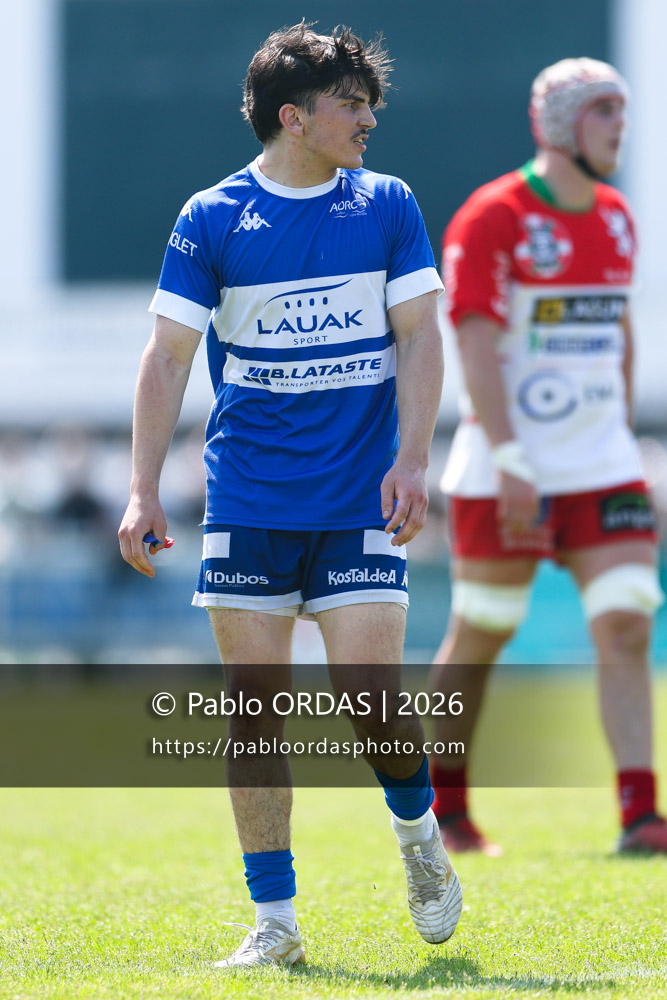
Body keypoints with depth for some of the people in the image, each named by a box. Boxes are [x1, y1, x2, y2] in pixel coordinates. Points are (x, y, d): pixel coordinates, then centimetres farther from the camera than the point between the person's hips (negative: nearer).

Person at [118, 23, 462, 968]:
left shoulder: (389, 206, 5)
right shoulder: (212, 220, 1)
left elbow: (418, 336, 3)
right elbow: (168, 356, 1)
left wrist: (412, 458, -10)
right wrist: (144, 490, -6)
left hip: (362, 500, 0)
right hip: (248, 500, 0)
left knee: (370, 697, -8)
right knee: (255, 705, -1)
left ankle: (418, 826, 24)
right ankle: (274, 921, 6)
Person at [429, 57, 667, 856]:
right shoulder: (491, 219, -11)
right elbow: (476, 347, -18)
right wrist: (509, 462, -26)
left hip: (601, 468, 5)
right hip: (506, 476, -5)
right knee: (478, 639, 6)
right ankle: (443, 805, 24)